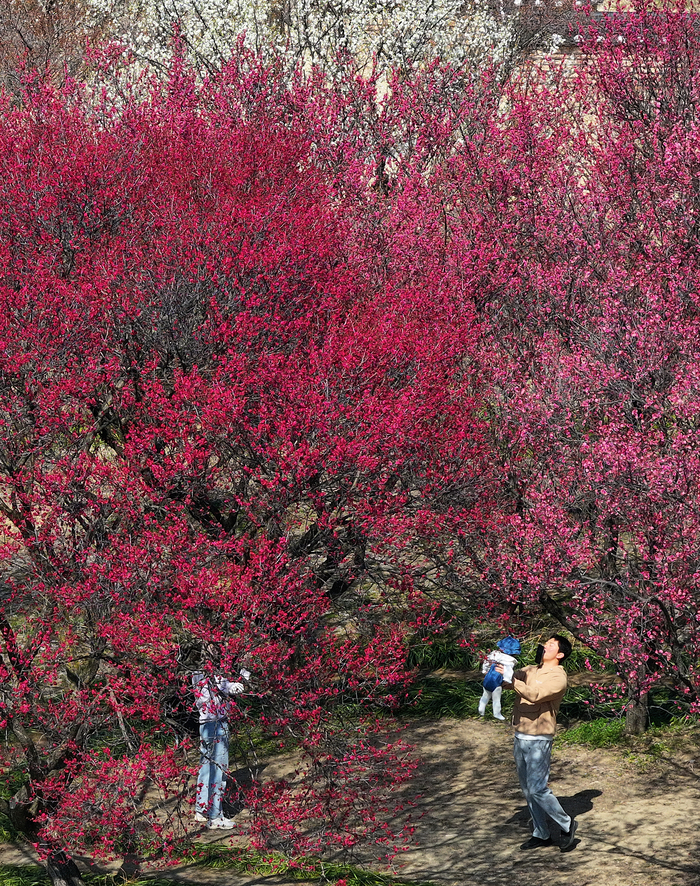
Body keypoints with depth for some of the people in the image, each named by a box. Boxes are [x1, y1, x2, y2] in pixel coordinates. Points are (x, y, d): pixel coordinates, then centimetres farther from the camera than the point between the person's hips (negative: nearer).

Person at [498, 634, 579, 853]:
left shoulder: (558, 678, -11)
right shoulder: (530, 671, 13)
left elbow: (535, 695, -25)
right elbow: (507, 681, 6)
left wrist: (511, 679, -30)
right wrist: (495, 670, -16)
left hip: (538, 740, -8)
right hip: (520, 737, 8)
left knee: (537, 789, -10)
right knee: (528, 790, 11)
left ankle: (566, 825, 9)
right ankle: (541, 835, 21)